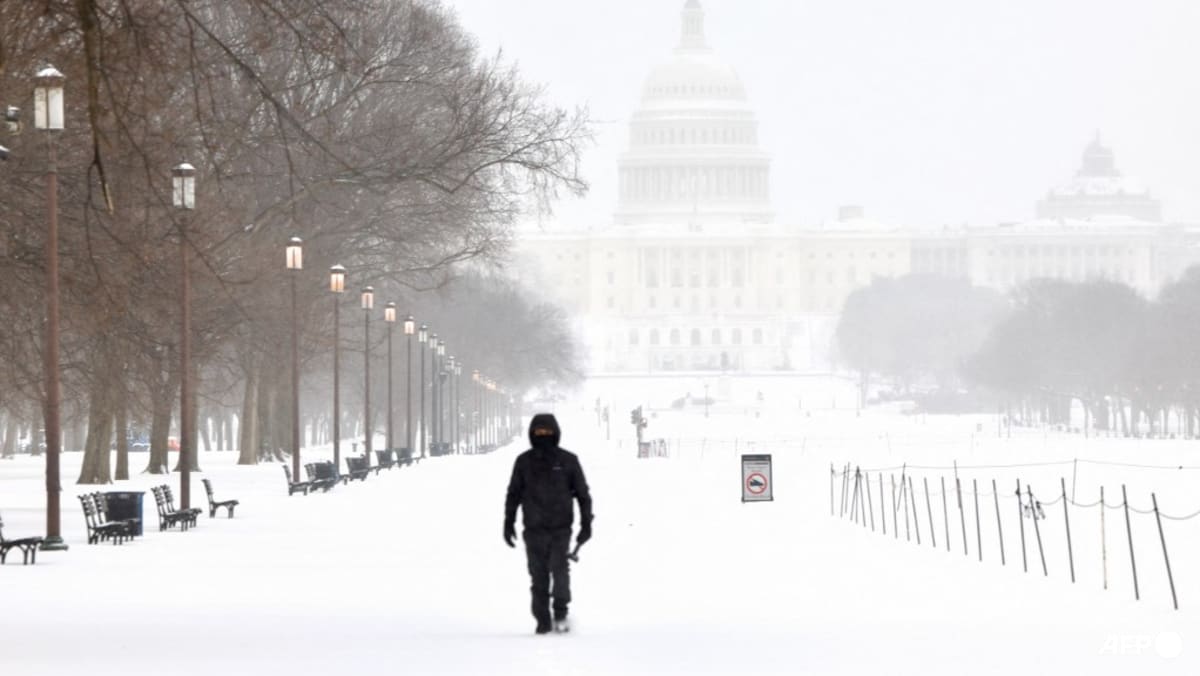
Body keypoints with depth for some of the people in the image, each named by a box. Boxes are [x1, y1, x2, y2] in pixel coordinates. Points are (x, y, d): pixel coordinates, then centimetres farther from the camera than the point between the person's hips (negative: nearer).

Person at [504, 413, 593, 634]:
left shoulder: (568, 461, 3)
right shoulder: (524, 462, 7)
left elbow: (583, 494, 8)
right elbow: (514, 494, 13)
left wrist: (586, 524, 3)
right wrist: (508, 523, 9)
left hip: (560, 527, -2)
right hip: (534, 530, 2)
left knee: (559, 568, -18)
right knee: (538, 576, 1)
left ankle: (560, 613, -6)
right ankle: (543, 621, 8)